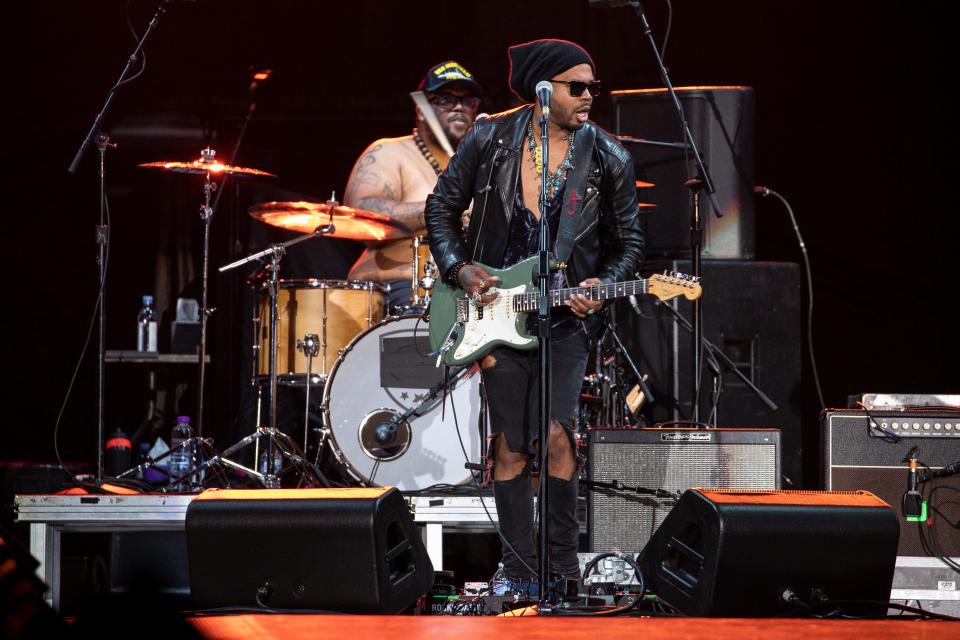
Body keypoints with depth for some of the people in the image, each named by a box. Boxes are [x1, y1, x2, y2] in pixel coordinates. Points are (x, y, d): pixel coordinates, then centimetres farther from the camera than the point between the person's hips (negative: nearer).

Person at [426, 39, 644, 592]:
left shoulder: (608, 159, -1)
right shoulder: (491, 139, -1)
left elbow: (629, 241, 7)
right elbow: (442, 209, 9)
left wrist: (602, 286, -11)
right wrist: (460, 270, -4)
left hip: (567, 317, -1)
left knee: (556, 433, -16)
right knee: (511, 446, 3)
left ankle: (565, 570, -3)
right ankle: (520, 577, 11)